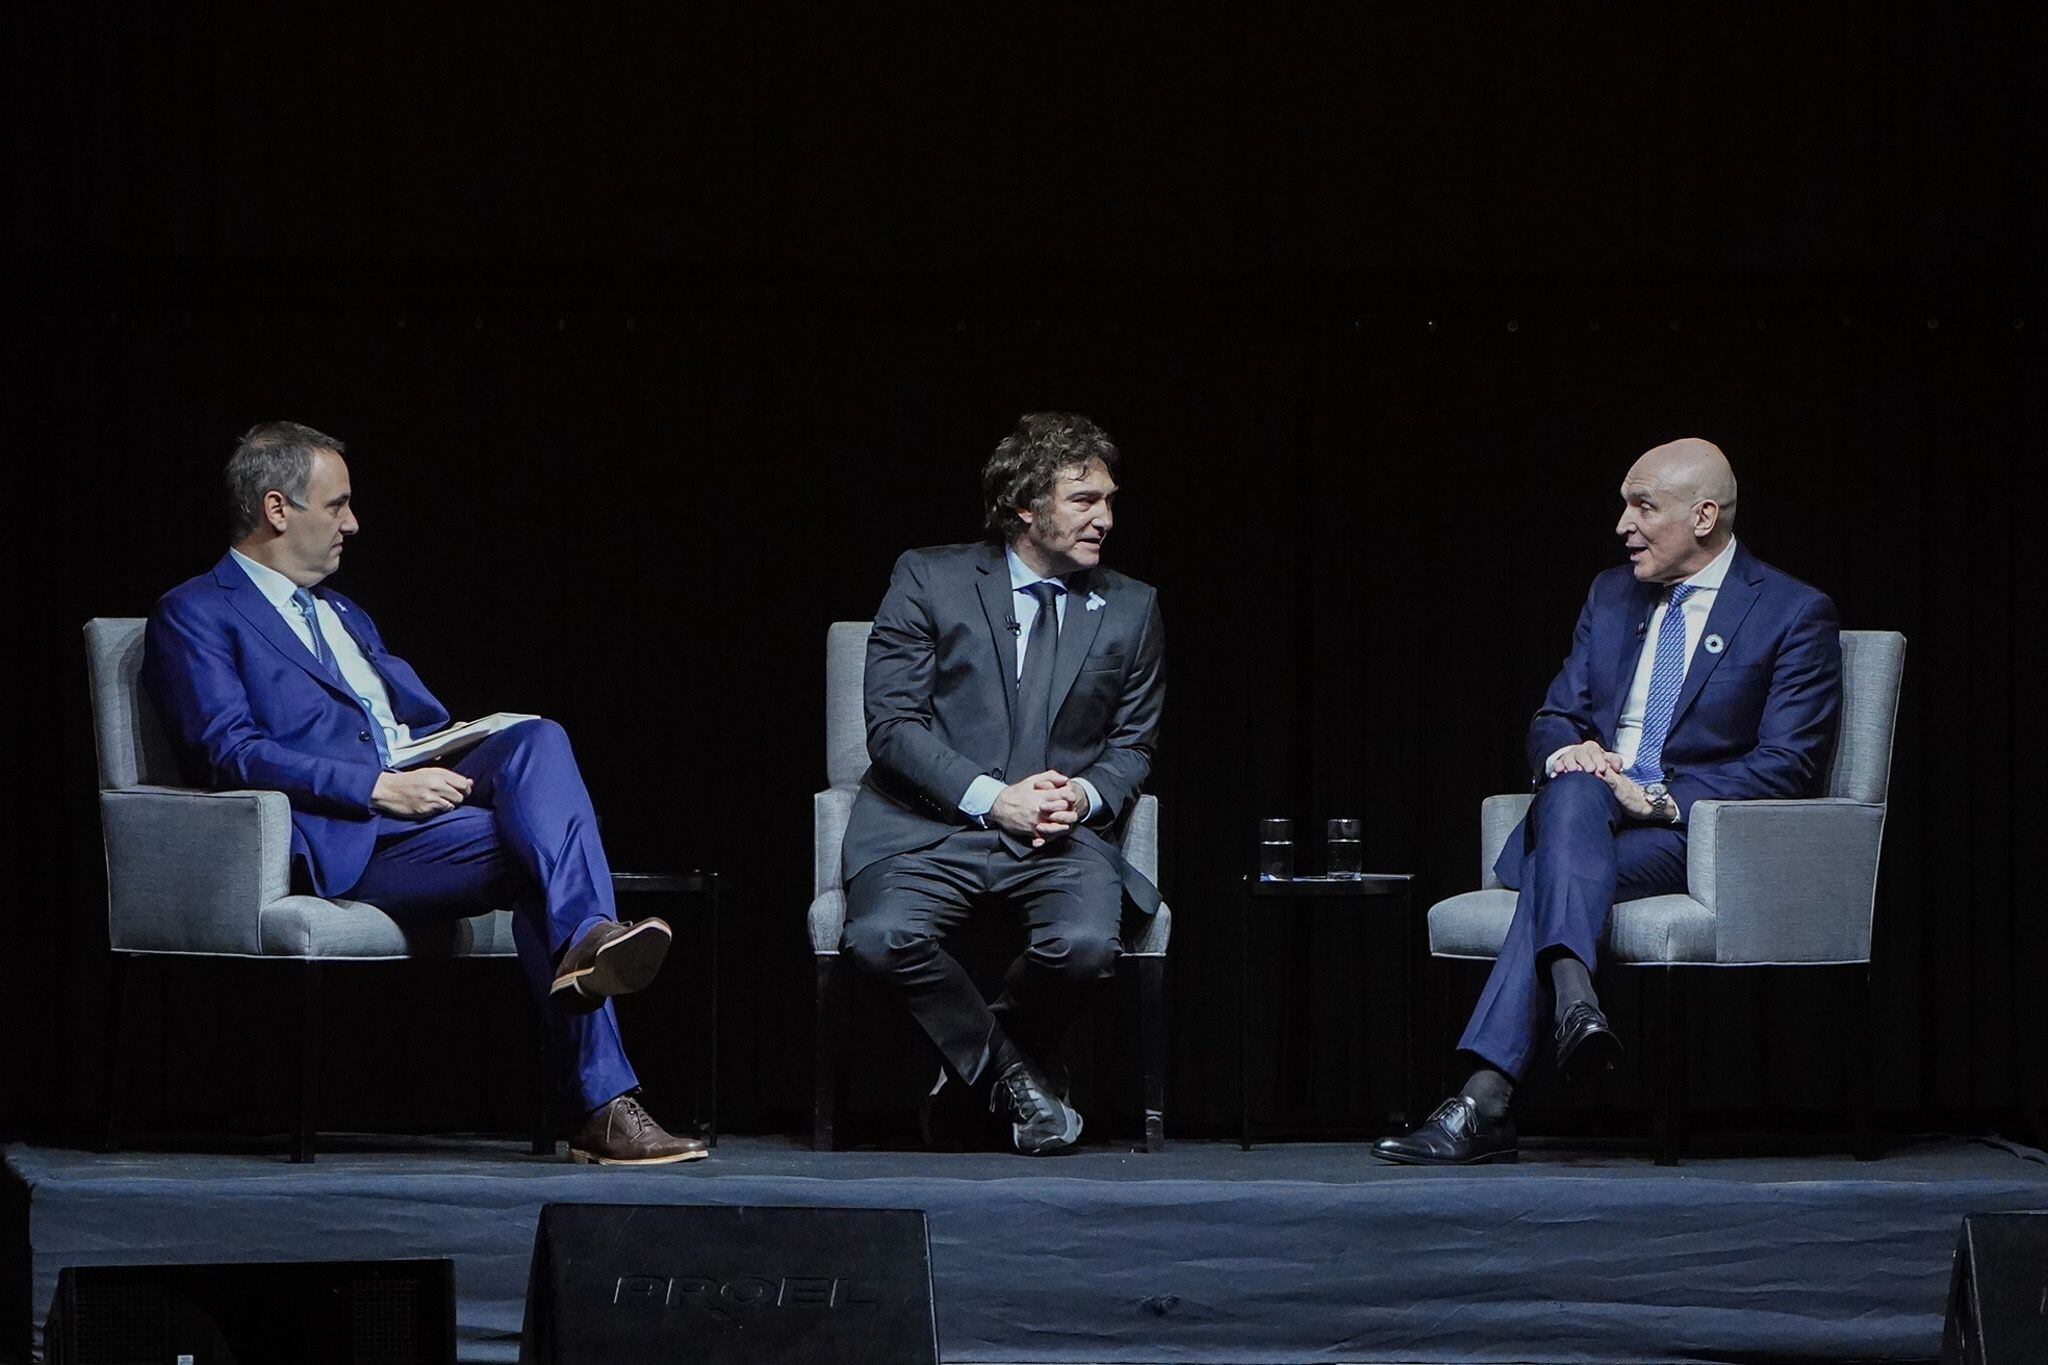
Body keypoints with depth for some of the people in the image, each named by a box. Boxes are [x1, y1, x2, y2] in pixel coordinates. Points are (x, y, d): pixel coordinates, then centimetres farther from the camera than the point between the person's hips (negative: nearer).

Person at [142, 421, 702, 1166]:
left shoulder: (342, 615, 32)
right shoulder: (195, 616, 4)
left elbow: (423, 718, 29)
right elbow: (229, 752, -11)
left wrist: (466, 756, 3)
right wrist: (380, 788, -19)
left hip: (414, 803, 7)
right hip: (338, 843, -7)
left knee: (537, 739, -25)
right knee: (535, 852, -28)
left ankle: (587, 939, -42)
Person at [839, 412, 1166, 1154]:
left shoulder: (1131, 609, 12)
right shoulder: (929, 580, 2)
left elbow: (1134, 744, 17)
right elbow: (893, 723, -4)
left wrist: (1086, 796, -7)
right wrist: (991, 797, -16)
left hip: (1062, 836, 2)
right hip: (930, 827, -2)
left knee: (1084, 942, -32)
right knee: (880, 938, -33)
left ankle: (974, 1065, 1)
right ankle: (1006, 1067, -5)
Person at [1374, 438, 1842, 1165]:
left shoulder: (1794, 615, 1)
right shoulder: (1612, 596, 19)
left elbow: (1788, 763, -8)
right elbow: (1553, 720, 20)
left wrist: (1660, 799, -18)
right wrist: (1569, 754, -7)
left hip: (1692, 832, -4)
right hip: (1585, 817, 4)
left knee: (1555, 877, -34)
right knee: (1574, 789, -35)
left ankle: (1486, 1099, -46)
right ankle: (1572, 997, -54)